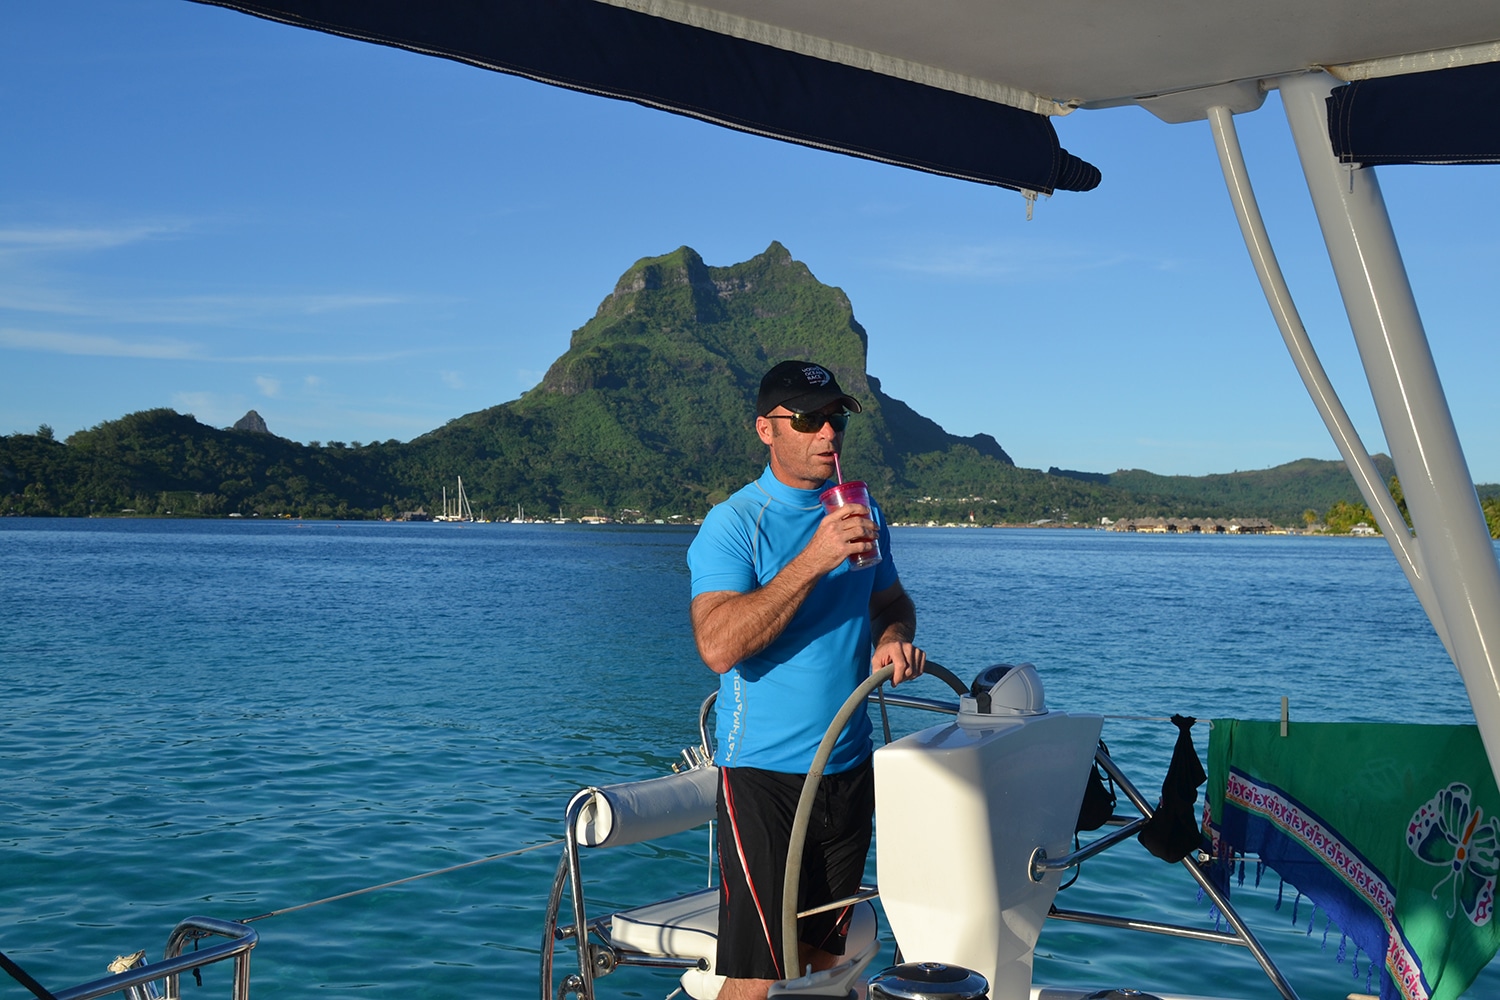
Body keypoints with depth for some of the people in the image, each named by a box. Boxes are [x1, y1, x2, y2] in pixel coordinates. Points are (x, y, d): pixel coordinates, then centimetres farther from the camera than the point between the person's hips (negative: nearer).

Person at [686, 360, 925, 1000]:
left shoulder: (862, 515, 9)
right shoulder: (733, 524, -11)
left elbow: (893, 602, 23)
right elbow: (719, 647, -23)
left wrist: (893, 638, -2)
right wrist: (815, 558, -27)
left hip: (850, 771, 6)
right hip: (763, 773, -6)